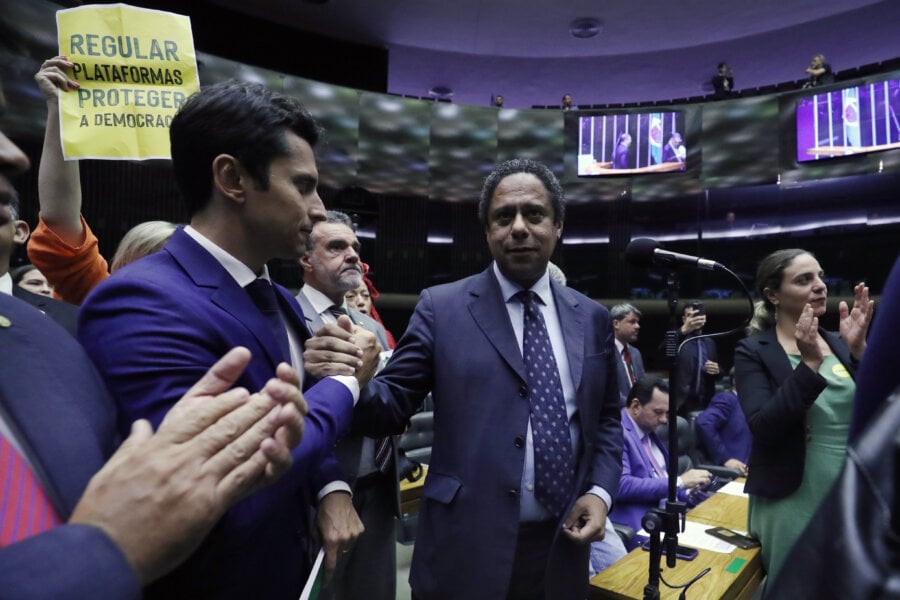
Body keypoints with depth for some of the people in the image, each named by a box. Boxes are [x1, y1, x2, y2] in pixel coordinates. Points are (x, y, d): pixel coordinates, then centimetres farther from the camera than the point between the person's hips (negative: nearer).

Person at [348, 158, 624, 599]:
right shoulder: (441, 307, -5)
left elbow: (606, 417, 12)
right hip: (466, 549, -3)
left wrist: (600, 491, -2)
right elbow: (390, 407, -9)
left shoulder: (591, 318, 4)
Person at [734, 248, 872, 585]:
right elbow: (762, 428, -21)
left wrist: (859, 350, -15)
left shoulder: (839, 344, 5)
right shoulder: (753, 351, -10)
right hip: (792, 504, -5)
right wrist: (809, 364, -26)